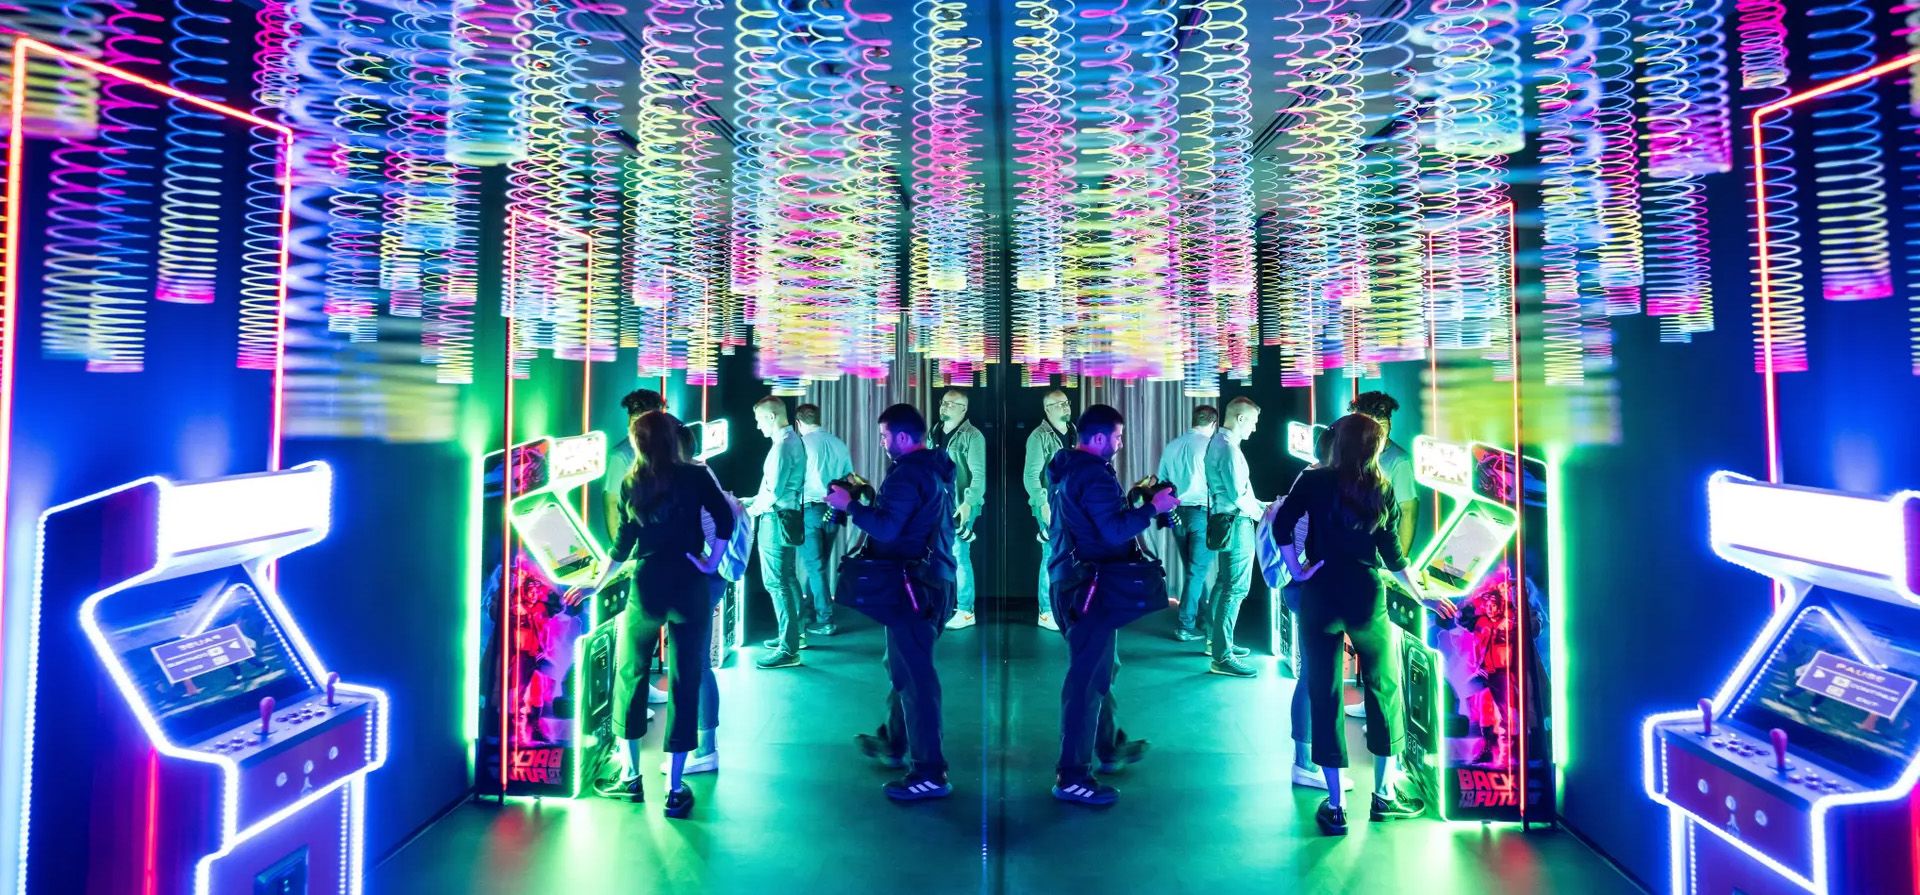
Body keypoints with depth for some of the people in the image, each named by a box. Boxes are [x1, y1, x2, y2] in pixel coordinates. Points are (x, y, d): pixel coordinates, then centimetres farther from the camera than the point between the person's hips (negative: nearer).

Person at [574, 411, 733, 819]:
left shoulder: (631, 483, 4)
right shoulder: (696, 476, 0)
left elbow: (624, 545, 6)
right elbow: (725, 521, -8)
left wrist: (597, 585, 18)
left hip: (646, 586, 1)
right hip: (690, 587, -1)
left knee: (629, 675, 18)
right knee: (685, 683, 4)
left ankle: (630, 776, 25)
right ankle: (675, 790, 9)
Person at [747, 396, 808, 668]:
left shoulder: (782, 445, -19)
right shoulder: (795, 440, 11)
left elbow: (773, 492, -22)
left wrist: (752, 510, -7)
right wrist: (755, 500, 15)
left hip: (777, 519, -10)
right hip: (789, 515, 10)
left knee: (776, 583, -6)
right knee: (787, 578, 19)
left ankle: (788, 650, -3)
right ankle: (792, 634, 30)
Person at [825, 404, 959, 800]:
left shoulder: (907, 474, -16)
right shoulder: (937, 469, 15)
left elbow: (885, 528, -24)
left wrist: (849, 505, -12)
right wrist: (870, 496, 16)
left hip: (914, 585, -10)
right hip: (936, 579, 11)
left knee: (913, 673, -7)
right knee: (904, 664, 23)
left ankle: (930, 772, -4)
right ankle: (893, 741, 38)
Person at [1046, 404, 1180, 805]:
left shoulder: (1067, 468, 13)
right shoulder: (1094, 475, -19)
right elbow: (1115, 531, -25)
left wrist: (1129, 498, 14)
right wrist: (1153, 507, -14)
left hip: (1070, 580, 11)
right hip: (1090, 586, -11)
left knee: (1099, 667, 22)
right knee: (1089, 676, -6)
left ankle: (1110, 747, 38)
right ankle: (1072, 776, -1)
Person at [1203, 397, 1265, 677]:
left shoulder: (1217, 442, 11)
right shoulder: (1229, 448, -20)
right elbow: (1238, 496, -21)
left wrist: (1261, 505, 15)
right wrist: (1260, 513, -5)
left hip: (1223, 520, 11)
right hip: (1236, 524, -11)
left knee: (1224, 583, 20)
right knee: (1236, 588, -7)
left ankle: (1215, 640, 31)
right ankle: (1222, 657, -5)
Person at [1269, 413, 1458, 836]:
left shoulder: (1314, 481, 0)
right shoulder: (1382, 490, 4)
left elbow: (1282, 525, -12)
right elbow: (1392, 554, 6)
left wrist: (1297, 570, -3)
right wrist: (1421, 596, 17)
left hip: (1319, 596, -1)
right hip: (1366, 598, 1)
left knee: (1324, 695, 5)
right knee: (1384, 689, 17)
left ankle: (1335, 805, 10)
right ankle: (1384, 795, 26)